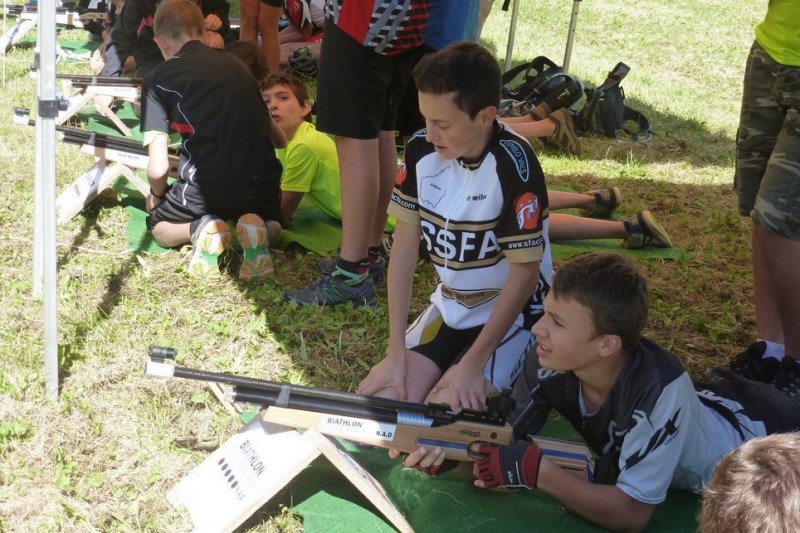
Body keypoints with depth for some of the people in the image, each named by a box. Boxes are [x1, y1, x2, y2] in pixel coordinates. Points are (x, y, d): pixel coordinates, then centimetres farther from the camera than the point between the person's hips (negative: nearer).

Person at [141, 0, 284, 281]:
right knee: (271, 223, 37)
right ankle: (254, 227, 0)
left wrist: (157, 196, 19)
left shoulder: (158, 79, 3)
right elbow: (276, 135, 22)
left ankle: (200, 229, -4)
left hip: (205, 189, -2)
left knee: (159, 227, 30)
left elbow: (158, 168, -3)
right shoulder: (234, 64, 16)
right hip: (264, 188, 3)